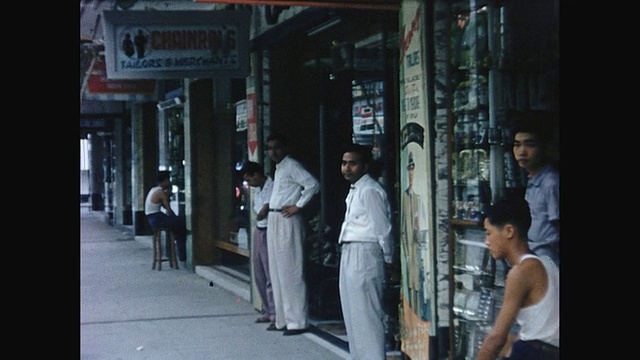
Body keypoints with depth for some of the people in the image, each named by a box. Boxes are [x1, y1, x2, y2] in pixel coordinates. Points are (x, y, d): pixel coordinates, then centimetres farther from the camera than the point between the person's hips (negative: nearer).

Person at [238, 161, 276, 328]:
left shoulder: (272, 188, -14)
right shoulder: (257, 190, 14)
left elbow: (262, 213, -20)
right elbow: (258, 213, 11)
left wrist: (258, 216, -5)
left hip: (268, 233, -9)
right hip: (258, 231, 9)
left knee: (270, 276, -9)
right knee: (259, 276, 13)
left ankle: (275, 315, -7)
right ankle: (267, 311, 22)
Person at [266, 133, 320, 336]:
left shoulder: (291, 166, -10)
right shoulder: (278, 168, 19)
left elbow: (312, 184, -21)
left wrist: (298, 206, -17)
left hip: (287, 221, -10)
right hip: (274, 220, 10)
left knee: (290, 272, -8)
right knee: (277, 272, 12)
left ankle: (297, 321, -5)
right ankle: (283, 319, 18)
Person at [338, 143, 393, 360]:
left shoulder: (370, 191, -15)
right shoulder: (354, 190, 16)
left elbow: (382, 229, -14)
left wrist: (387, 259, -7)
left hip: (364, 255, -10)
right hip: (350, 254, 10)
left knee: (366, 314, -7)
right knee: (353, 313, 15)